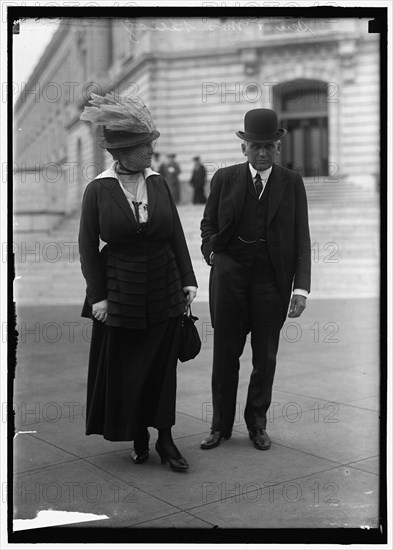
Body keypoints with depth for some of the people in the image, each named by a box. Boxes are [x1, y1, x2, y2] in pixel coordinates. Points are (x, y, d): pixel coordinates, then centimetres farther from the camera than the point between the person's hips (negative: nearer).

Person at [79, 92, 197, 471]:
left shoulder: (158, 183, 1)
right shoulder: (98, 190, -8)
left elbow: (176, 235, 5)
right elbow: (88, 246, -6)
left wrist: (188, 280, 1)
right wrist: (97, 295, -10)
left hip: (165, 292, 3)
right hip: (120, 295, -2)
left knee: (162, 367, 9)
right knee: (124, 370, 7)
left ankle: (165, 439, 22)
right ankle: (138, 439, 26)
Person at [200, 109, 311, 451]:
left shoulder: (292, 183, 2)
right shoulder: (224, 179, 3)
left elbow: (301, 239, 0)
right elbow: (208, 223, 14)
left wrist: (301, 287, -8)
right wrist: (211, 252, -6)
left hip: (272, 278, 0)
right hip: (230, 273, 0)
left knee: (266, 356, 9)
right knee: (225, 353, 7)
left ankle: (257, 423, 27)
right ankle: (221, 425, 22)